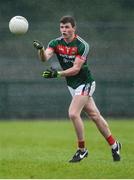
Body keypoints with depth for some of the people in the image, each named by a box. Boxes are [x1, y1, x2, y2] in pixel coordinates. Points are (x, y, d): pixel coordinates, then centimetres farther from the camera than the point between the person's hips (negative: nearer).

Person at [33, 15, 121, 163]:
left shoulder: (82, 45, -19)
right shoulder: (56, 43, -4)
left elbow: (76, 68, -24)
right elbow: (44, 58, -22)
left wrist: (57, 74, -35)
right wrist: (40, 49, -44)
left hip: (84, 83, -6)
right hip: (72, 85, 6)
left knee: (73, 113, -20)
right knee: (94, 116, 13)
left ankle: (82, 149, -5)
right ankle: (114, 145, 26)